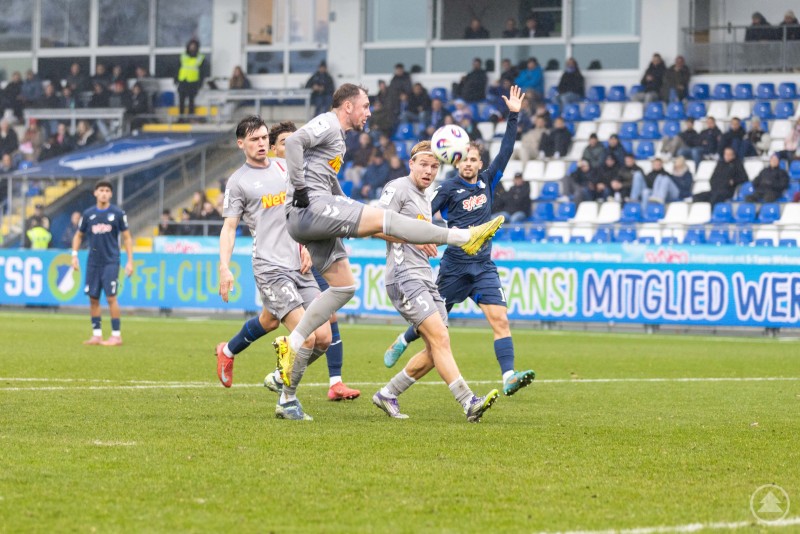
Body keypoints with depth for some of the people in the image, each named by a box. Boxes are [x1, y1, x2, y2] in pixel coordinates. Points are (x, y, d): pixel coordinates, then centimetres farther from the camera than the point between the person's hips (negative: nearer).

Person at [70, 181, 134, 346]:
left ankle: (116, 335, -5)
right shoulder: (88, 214, 7)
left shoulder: (118, 213, 0)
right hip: (93, 262, 3)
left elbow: (126, 237, 4)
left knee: (111, 298, -10)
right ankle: (96, 335, 12)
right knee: (93, 298, 4)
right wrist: (74, 255, 5)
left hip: (111, 262, -3)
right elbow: (78, 235, 17)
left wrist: (130, 261, -2)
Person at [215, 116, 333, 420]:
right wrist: (224, 268, -12)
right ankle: (287, 401, -1)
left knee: (324, 338, 4)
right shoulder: (238, 181, 1)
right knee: (307, 336, -19)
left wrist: (306, 247, 10)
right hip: (270, 268, -6)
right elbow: (229, 227, -1)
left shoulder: (284, 168, 15)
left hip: (298, 266, 7)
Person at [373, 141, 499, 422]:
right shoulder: (398, 188, -3)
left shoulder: (425, 199, 24)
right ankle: (469, 403, -26)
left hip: (425, 279, 9)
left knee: (435, 350, 3)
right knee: (440, 338, -19)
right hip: (404, 277, -9)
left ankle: (387, 394, 15)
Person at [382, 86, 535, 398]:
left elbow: (506, 150, 7)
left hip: (483, 266, 3)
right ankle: (402, 342, 43)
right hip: (454, 266, -3)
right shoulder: (448, 189, -3)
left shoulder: (487, 182, 8)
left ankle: (509, 377, -25)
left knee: (500, 319, -15)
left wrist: (513, 116, 1)